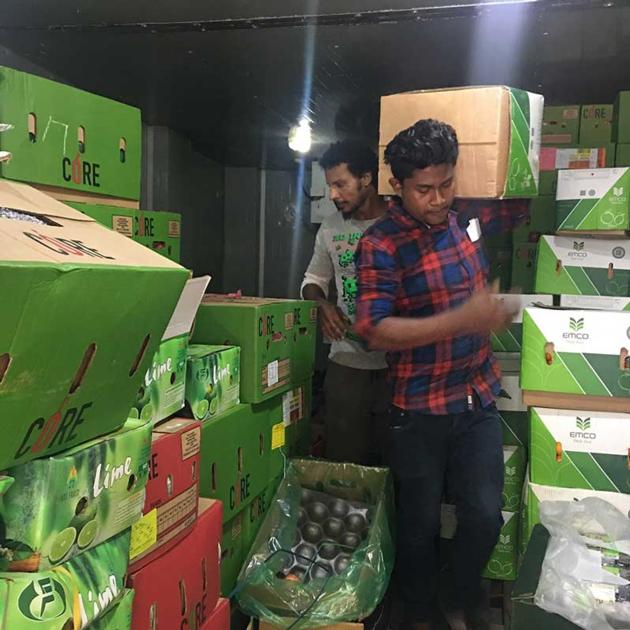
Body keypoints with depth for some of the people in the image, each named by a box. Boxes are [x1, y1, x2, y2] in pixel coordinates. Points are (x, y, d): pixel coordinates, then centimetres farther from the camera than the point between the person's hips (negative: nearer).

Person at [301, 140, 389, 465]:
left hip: (396, 364, -3)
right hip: (346, 363, 4)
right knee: (343, 459, 9)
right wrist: (322, 304, -1)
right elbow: (313, 279, 20)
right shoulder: (331, 228, 8)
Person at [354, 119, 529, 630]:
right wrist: (462, 320, -29)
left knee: (485, 517, 8)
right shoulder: (381, 245, -15)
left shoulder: (467, 218, 2)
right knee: (421, 524, 12)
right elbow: (376, 331, -23)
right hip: (420, 411, -4)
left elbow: (523, 206, 22)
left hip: (479, 401, 5)